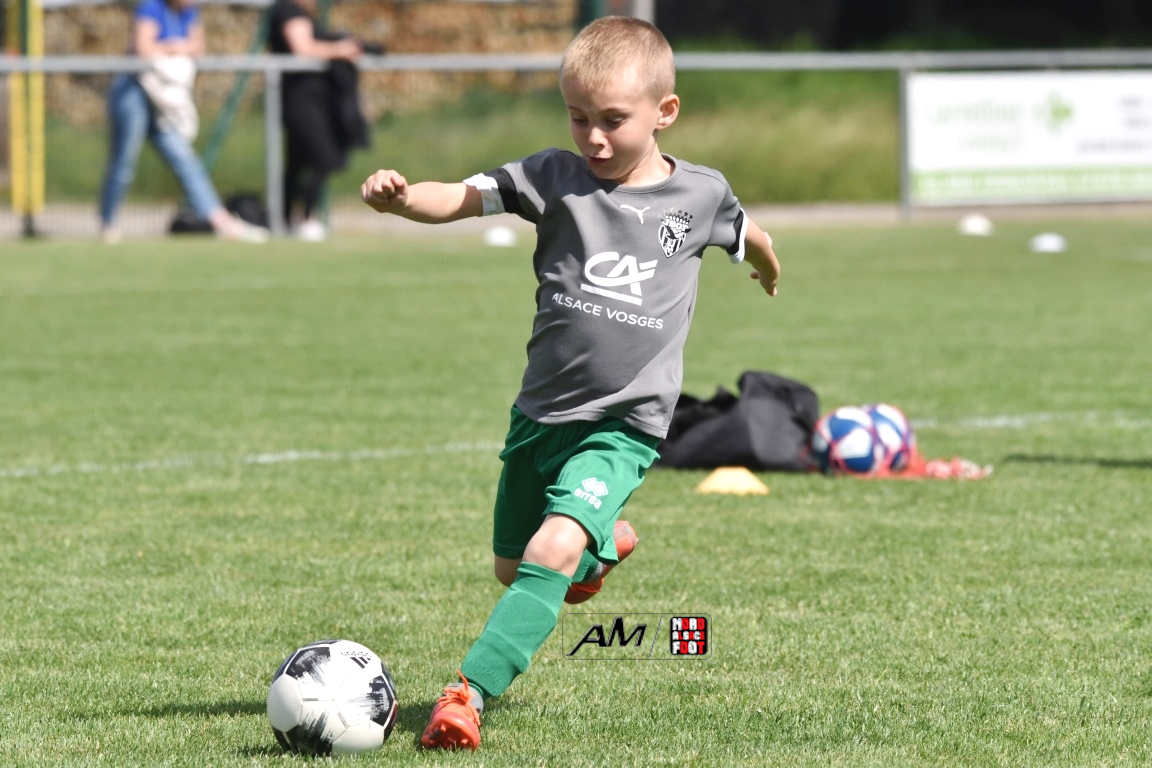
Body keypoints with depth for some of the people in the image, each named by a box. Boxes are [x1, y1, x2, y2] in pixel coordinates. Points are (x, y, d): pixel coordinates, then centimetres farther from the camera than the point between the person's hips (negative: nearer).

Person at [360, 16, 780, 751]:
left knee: (552, 552, -25)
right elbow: (462, 198, -17)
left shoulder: (701, 195, 0)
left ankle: (470, 692, -27)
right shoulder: (555, 176, -4)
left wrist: (768, 268, 44)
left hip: (624, 423, -3)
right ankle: (602, 541, 52)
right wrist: (402, 197, -38)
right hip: (541, 411, 3)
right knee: (511, 568, 19)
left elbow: (746, 235, 23)